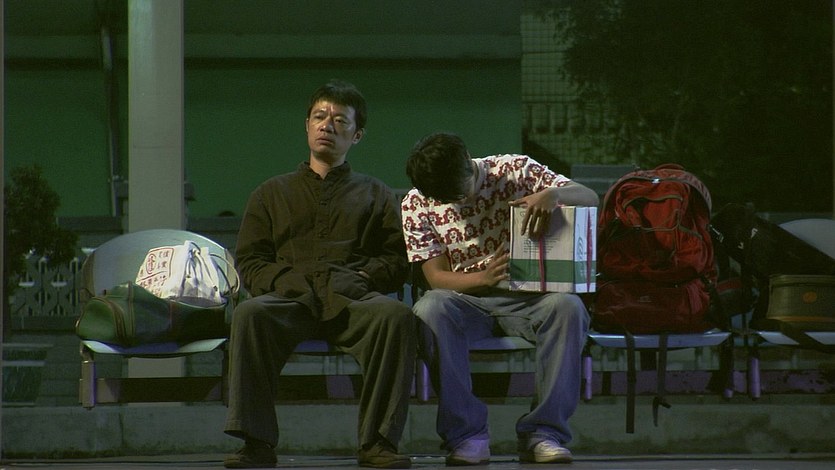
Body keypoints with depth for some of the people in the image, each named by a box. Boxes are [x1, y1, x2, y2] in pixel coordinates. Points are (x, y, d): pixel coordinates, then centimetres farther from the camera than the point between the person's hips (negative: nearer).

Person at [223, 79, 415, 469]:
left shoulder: (375, 195, 30)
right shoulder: (271, 194, 30)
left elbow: (398, 259, 17)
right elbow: (249, 261, 18)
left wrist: (361, 277, -4)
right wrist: (284, 280, -3)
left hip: (353, 297, 0)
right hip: (289, 297, 0)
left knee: (397, 315, -36)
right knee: (250, 314, -36)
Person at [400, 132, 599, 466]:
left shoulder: (514, 170, -1)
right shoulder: (416, 205, 0)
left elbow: (590, 198, -4)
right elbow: (436, 276, -4)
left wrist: (553, 193, -28)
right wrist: (483, 277, -25)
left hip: (525, 297, 0)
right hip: (464, 298, 0)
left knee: (568, 308, -34)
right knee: (429, 310, -35)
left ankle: (542, 432, -28)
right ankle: (466, 434, -29)